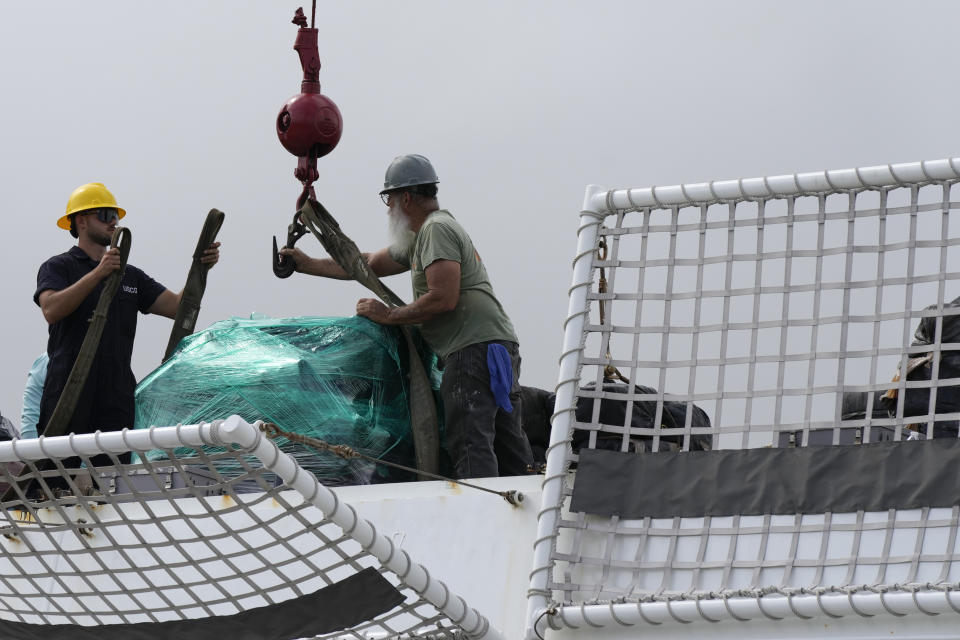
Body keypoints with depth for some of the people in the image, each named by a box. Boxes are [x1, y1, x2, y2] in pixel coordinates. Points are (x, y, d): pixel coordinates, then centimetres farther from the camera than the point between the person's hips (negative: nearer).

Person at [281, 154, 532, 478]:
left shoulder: (437, 229, -7)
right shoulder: (419, 238, 25)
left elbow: (443, 298, -17)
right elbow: (370, 264, 32)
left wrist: (389, 315, -7)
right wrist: (308, 264, 33)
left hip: (473, 347, -11)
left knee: (470, 446, -18)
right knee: (508, 448, 8)